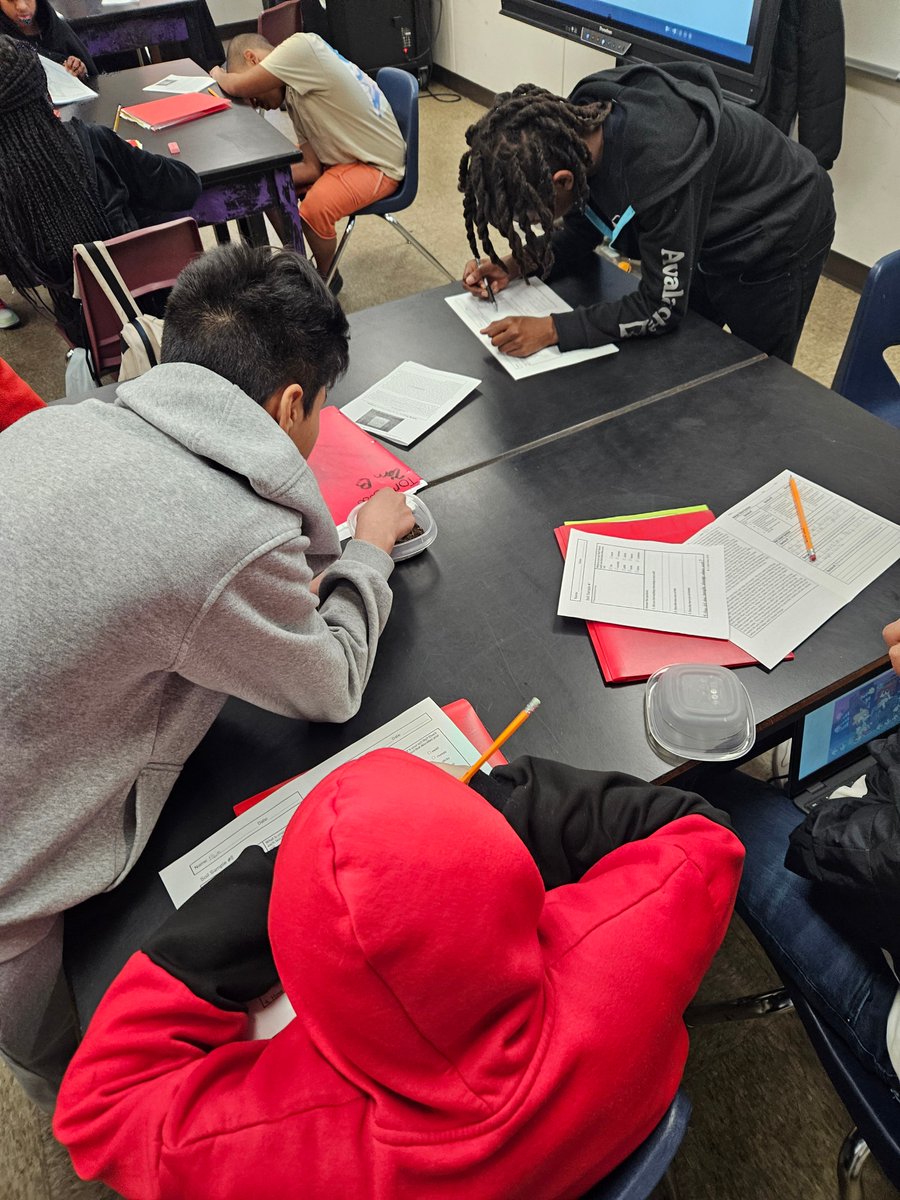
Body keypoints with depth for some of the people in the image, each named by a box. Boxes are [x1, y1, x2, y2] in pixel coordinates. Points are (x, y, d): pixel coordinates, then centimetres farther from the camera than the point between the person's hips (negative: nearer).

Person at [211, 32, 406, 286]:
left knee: (314, 209, -30)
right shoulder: (293, 96, 6)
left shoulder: (303, 46, -20)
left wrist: (219, 75, 0)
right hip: (343, 158, 9)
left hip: (379, 164, -9)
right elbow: (313, 168, 2)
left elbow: (238, 87, -22)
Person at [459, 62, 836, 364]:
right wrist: (516, 264, -20)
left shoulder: (657, 165, -42)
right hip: (706, 235, 7)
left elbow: (662, 307, -33)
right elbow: (581, 232, -3)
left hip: (773, 234, -7)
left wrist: (550, 329, -37)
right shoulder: (571, 128, -19)